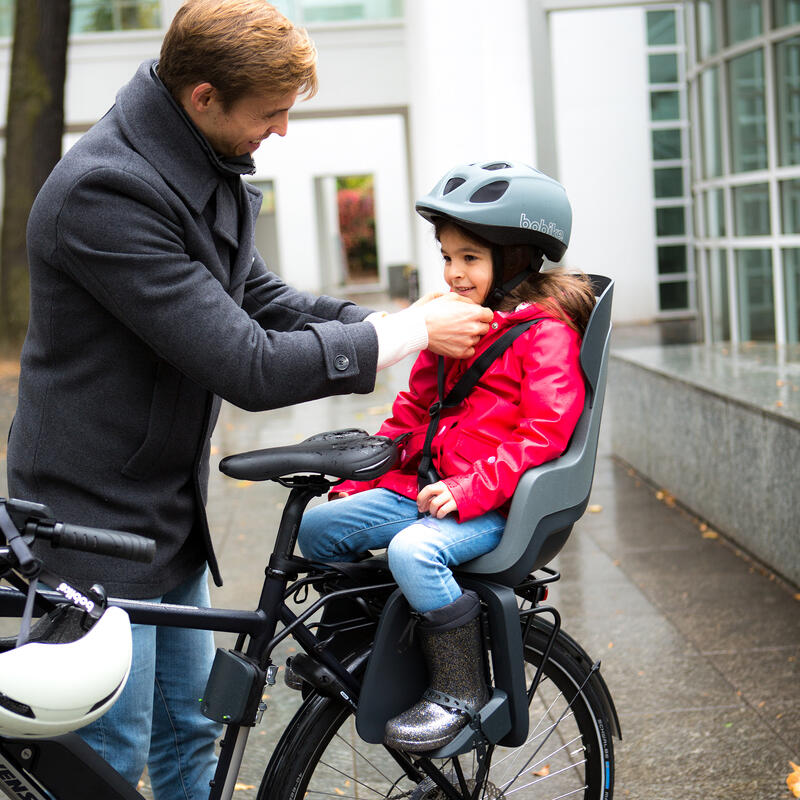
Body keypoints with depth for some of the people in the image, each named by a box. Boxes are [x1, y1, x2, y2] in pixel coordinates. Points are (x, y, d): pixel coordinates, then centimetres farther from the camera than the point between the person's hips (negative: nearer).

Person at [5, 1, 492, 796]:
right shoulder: (104, 192, -27)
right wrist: (409, 331, -19)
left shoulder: (210, 171, 3)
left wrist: (396, 319, -2)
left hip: (169, 508, 9)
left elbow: (260, 299, 13)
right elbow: (249, 367, -29)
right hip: (95, 514, -9)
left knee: (189, 735, 18)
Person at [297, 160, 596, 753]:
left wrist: (467, 490, -26)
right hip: (424, 488, 9)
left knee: (414, 551, -33)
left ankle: (461, 692, -17)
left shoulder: (545, 332, -9)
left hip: (492, 504, -8)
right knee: (317, 527, 0)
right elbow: (414, 411, 23)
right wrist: (361, 475, 13)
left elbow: (543, 433, -18)